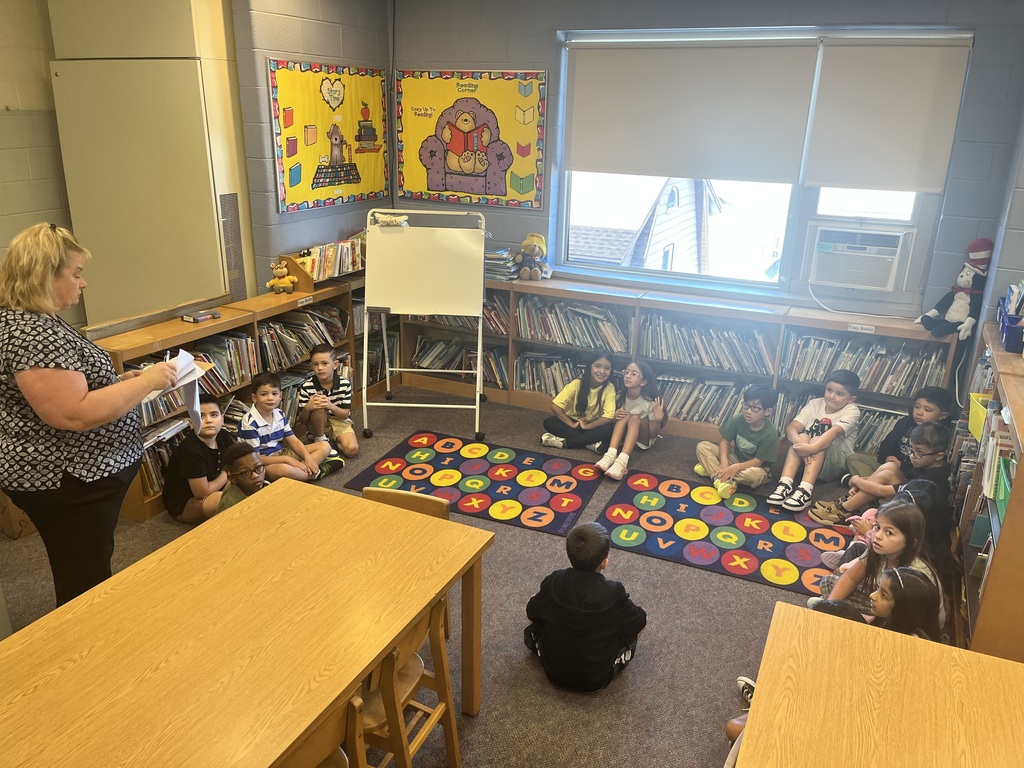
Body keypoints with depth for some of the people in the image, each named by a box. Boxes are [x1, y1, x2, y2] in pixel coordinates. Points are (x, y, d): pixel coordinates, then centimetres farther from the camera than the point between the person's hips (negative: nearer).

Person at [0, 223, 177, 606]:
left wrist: (124, 380, 7)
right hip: (66, 486, -10)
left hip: (80, 474, 10)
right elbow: (74, 414, -30)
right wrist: (145, 382, -22)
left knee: (84, 578, 24)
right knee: (86, 588, 5)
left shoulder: (36, 320, 9)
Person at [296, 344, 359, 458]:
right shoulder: (306, 387, -17)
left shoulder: (345, 384, -16)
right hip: (319, 424, -1)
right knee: (318, 408, -34)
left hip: (339, 422, 1)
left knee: (352, 449, -26)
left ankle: (331, 440, 5)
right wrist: (307, 408, -37)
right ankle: (320, 440, -12)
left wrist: (331, 406, -36)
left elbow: (345, 414, -15)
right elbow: (302, 420, -13)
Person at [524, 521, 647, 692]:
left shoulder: (552, 583, -17)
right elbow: (640, 621, -5)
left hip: (554, 672, 2)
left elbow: (532, 614, 1)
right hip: (596, 679, -2)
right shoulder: (613, 594, -24)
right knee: (635, 624, 14)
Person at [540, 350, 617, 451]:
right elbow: (555, 406, -19)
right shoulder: (577, 383, -17)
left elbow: (608, 417, -23)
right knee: (549, 422, -25)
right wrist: (572, 424, -23)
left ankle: (563, 442, -26)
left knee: (608, 429, -33)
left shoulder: (609, 388, -17)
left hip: (593, 425, -1)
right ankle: (591, 443, -26)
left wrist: (586, 426, -24)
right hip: (573, 422, 1)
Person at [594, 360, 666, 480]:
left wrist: (658, 420, -35)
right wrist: (615, 415, -17)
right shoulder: (620, 397, -7)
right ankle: (610, 455, -43)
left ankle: (622, 461, -50)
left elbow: (653, 435, -15)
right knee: (623, 416, -26)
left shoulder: (650, 402, -19)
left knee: (635, 418, -32)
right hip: (624, 436, 3)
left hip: (643, 439, -3)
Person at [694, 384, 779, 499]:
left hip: (753, 466, -4)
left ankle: (711, 469, -23)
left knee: (755, 475, -41)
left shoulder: (770, 433, -26)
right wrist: (724, 463, -26)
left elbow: (758, 461, -23)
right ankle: (724, 481, -31)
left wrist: (736, 467, -35)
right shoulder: (738, 419, -16)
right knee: (703, 446, -13)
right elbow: (725, 441, -10)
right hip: (735, 457, 4)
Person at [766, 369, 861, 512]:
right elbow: (791, 428, -13)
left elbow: (834, 432, -30)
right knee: (802, 437, -26)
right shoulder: (815, 404, 0)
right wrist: (800, 443, -36)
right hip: (807, 460, 3)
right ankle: (785, 485, -36)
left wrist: (812, 448, -47)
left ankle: (805, 491, -43)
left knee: (817, 441, -31)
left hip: (836, 464, -3)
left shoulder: (852, 411, -10)